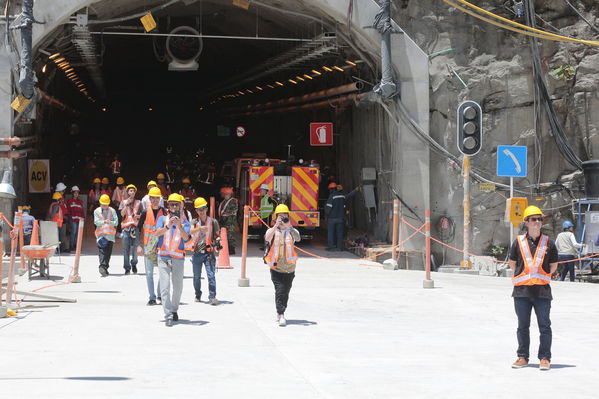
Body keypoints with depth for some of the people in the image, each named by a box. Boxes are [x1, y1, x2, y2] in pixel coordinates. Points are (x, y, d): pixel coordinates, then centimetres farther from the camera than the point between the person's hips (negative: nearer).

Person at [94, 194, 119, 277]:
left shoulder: (112, 211, 9)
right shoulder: (97, 211, 7)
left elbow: (116, 222, 3)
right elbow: (96, 222, -5)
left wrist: (110, 222, -19)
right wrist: (104, 222, -23)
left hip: (110, 234, 2)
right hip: (100, 234, -2)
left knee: (108, 252, 3)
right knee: (102, 251, -14)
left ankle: (105, 268, 14)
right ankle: (102, 266, -27)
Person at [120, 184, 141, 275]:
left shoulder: (138, 202, 14)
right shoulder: (123, 202, 13)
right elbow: (122, 214, 0)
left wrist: (138, 216, -6)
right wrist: (127, 204, -6)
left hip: (135, 226, 0)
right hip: (126, 226, 0)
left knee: (135, 247, -6)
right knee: (126, 248, -3)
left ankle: (134, 264, 14)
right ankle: (127, 268, 1)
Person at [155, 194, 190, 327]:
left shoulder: (184, 222, 9)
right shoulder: (162, 219, 9)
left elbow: (186, 237, -9)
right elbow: (158, 233, -9)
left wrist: (179, 226, -26)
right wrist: (168, 226, -27)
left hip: (178, 259, 1)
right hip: (163, 257, -1)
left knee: (178, 287, 9)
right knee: (165, 287, -10)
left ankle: (174, 310, 31)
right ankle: (168, 316, -12)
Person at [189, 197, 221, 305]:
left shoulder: (213, 222, 7)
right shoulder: (194, 222, 7)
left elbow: (217, 235, 12)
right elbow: (191, 231, -14)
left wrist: (217, 243, -10)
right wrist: (199, 228, -34)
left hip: (209, 253, -2)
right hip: (197, 253, 2)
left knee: (211, 275, -13)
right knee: (197, 276, 11)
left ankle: (212, 297, -15)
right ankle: (198, 295, 29)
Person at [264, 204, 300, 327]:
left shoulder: (292, 231, 5)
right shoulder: (272, 230, 3)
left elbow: (297, 238, -17)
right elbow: (267, 238, -19)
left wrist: (289, 226, -29)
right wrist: (276, 226, -28)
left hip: (289, 267, 2)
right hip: (276, 267, -2)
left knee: (286, 292, 11)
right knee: (279, 291, -14)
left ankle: (280, 313, 29)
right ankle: (281, 316, -15)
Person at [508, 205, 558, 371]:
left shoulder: (548, 243, 3)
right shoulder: (518, 242, 3)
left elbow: (553, 266, 11)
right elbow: (512, 264, 13)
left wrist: (540, 276, 8)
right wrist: (524, 275, 11)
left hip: (542, 290, -1)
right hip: (522, 291, 1)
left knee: (544, 326, 1)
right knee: (523, 326, 9)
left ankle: (545, 358, 8)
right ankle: (523, 357, 18)